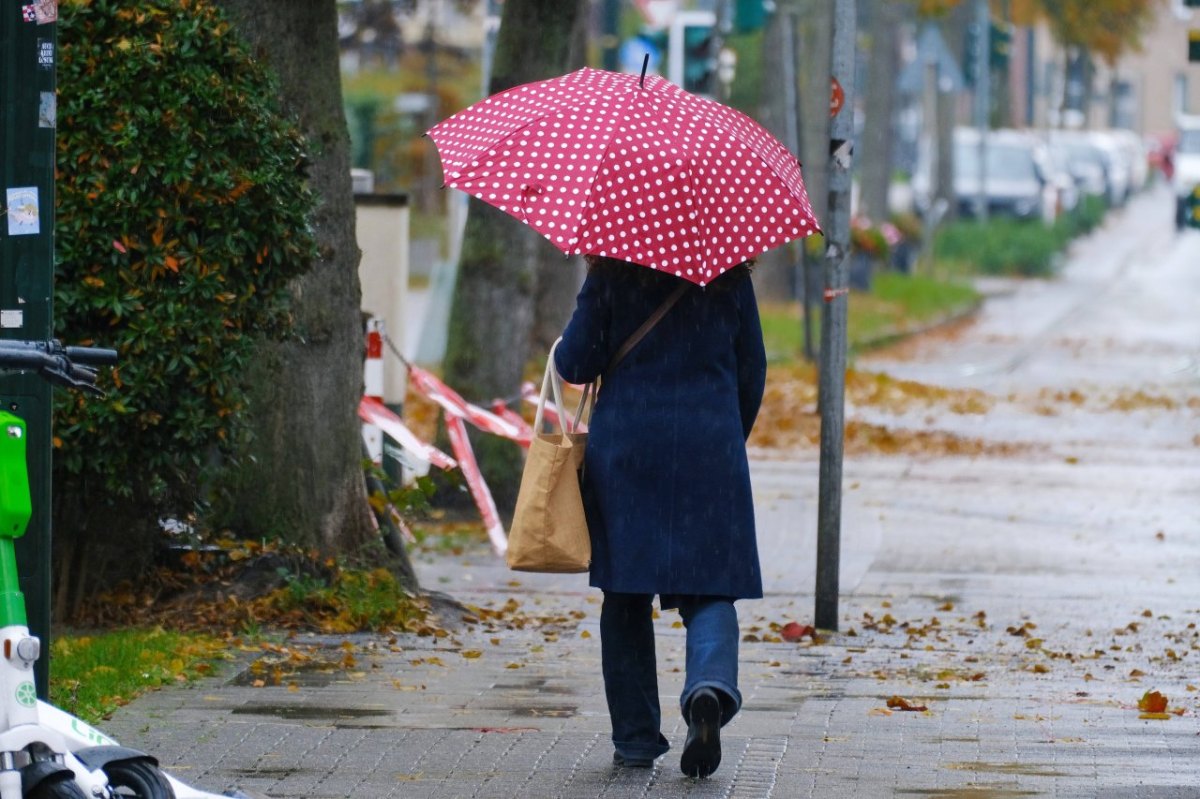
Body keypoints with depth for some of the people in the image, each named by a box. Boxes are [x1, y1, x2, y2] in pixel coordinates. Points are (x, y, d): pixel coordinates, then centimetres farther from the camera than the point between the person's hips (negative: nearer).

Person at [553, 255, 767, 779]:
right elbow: (752, 370, 9)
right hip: (710, 449, 1)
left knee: (627, 594, 8)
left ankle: (636, 737, 9)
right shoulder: (730, 278, 4)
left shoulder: (610, 274, -3)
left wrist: (559, 353, 21)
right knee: (708, 588, 4)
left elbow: (577, 365, -3)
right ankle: (711, 682, -26)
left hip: (625, 447, -1)